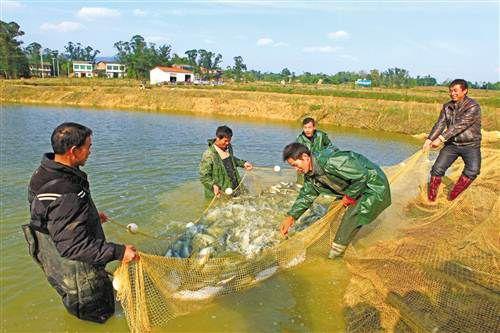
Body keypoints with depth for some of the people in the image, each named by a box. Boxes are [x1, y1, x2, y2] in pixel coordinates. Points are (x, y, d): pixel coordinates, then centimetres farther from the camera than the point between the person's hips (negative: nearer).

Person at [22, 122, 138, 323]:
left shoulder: (46, 172, -2)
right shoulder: (64, 195, -37)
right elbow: (72, 246, -35)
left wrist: (92, 215, 23)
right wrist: (118, 252, -31)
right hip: (76, 274, -10)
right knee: (100, 318, 14)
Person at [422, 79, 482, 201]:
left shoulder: (473, 107, -17)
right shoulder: (447, 107, 2)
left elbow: (459, 125, -27)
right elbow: (440, 124, -4)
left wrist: (441, 139, -34)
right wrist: (429, 139, -20)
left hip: (470, 145, -4)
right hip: (452, 144, 4)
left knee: (472, 171, -27)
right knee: (437, 169, -9)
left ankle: (453, 195, -11)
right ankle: (431, 198, 7)